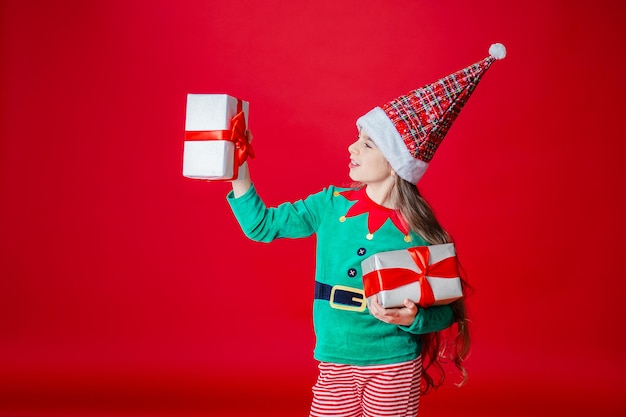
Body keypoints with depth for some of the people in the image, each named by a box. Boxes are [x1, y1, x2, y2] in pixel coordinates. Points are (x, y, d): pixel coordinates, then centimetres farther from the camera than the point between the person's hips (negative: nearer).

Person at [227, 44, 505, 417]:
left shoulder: (418, 230, -11)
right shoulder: (332, 204, -2)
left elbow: (444, 312, -6)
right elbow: (263, 226, 3)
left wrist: (411, 319, -25)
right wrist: (240, 178, -8)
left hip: (395, 368, -2)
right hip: (335, 363, 2)